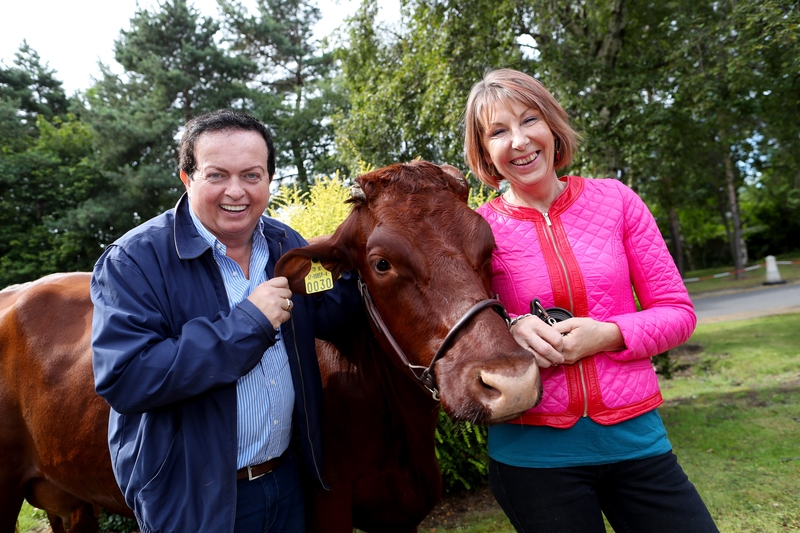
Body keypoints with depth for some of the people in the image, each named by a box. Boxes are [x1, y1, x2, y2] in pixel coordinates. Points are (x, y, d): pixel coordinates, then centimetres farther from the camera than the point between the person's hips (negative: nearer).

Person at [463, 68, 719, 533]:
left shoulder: (614, 199, -2)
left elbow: (677, 312, 2)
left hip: (635, 436, 2)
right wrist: (508, 329, -20)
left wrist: (608, 334, -16)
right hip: (532, 448, -1)